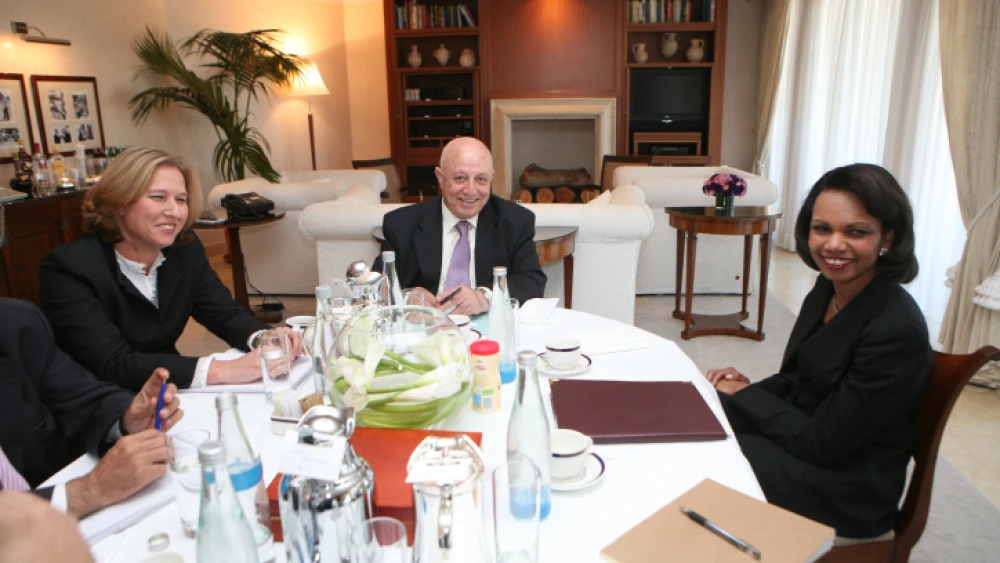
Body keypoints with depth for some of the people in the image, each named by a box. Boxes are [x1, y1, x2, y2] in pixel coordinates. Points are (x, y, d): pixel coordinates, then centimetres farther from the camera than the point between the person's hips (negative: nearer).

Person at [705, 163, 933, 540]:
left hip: (844, 497, -7)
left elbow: (823, 443, -23)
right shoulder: (828, 289, -2)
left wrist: (744, 394, -12)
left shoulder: (898, 330, -27)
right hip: (807, 441, 7)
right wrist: (752, 387, -8)